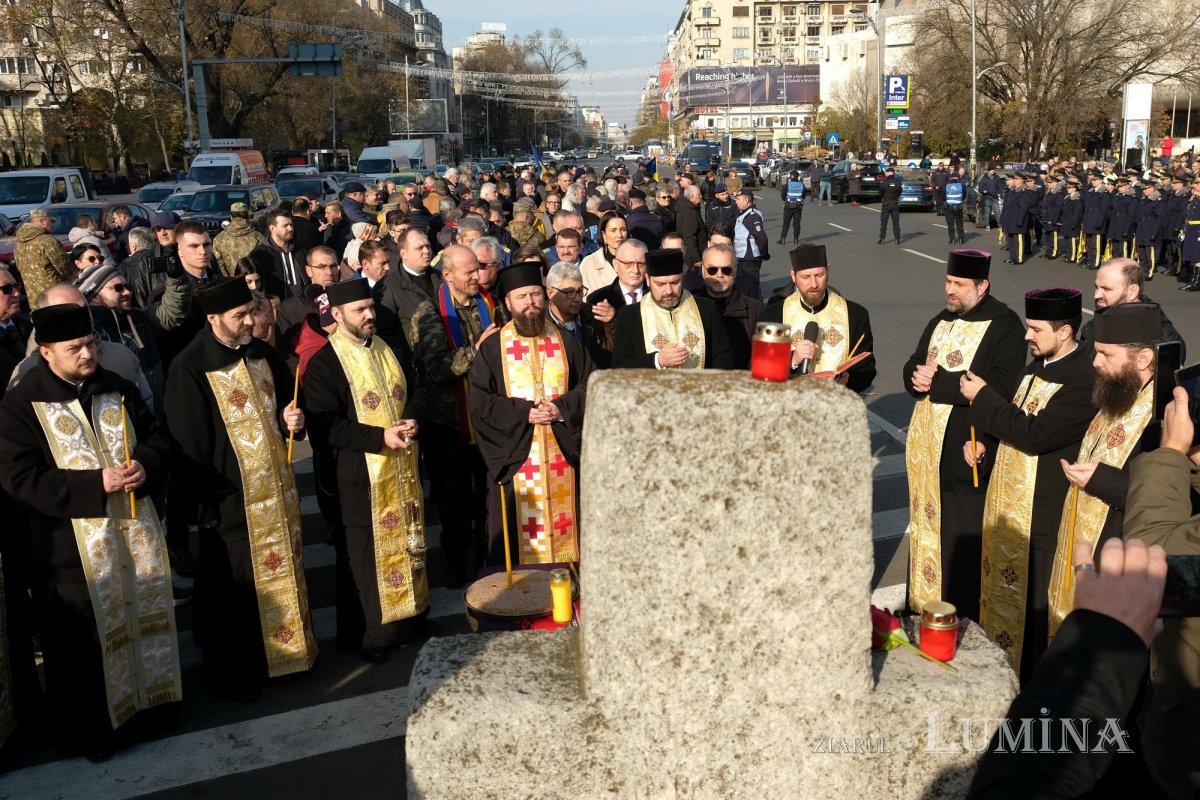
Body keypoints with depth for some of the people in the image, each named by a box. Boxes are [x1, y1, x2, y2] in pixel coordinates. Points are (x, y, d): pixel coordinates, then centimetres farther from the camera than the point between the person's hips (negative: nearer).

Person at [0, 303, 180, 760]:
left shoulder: (117, 389, 6)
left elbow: (157, 438, 8)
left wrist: (144, 466, -16)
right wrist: (96, 484, -25)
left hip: (134, 531, 5)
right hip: (72, 544, -4)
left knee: (143, 616, 17)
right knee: (82, 640, 6)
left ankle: (149, 695, 37)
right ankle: (86, 730, 22)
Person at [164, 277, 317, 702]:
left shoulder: (263, 355, 4)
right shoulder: (191, 370, -15)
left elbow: (286, 402, 17)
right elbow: (190, 445, -13)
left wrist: (292, 420, -7)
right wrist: (207, 507, -11)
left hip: (275, 488, 6)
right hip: (231, 498, -6)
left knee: (281, 572, 16)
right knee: (235, 586, 7)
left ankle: (286, 647, 34)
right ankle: (233, 674, 24)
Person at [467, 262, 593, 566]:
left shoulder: (565, 342, 9)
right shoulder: (493, 347, 2)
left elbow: (590, 384, 7)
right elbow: (479, 399, -4)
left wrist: (563, 408, -11)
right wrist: (523, 413, -15)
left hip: (563, 456, 2)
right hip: (516, 457, -2)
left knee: (563, 529, 6)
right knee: (520, 532, 0)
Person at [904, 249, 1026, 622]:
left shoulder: (1005, 325, -9)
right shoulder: (939, 323, 14)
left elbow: (1002, 384, -21)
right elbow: (912, 368, 15)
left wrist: (939, 381, -19)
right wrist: (918, 376, -10)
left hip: (968, 452, -7)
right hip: (928, 449, 7)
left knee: (963, 538, -1)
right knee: (927, 527, 14)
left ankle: (965, 617, 12)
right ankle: (923, 607, 27)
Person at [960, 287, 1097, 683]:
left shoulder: (1085, 380, -21)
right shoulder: (1039, 365, 8)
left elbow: (1035, 434, -27)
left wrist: (983, 397, -19)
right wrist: (985, 443, 3)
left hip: (1042, 514, -9)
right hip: (1009, 504, 9)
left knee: (1035, 599, 4)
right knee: (1004, 587, 20)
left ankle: (1033, 677, 19)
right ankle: (999, 658, 36)